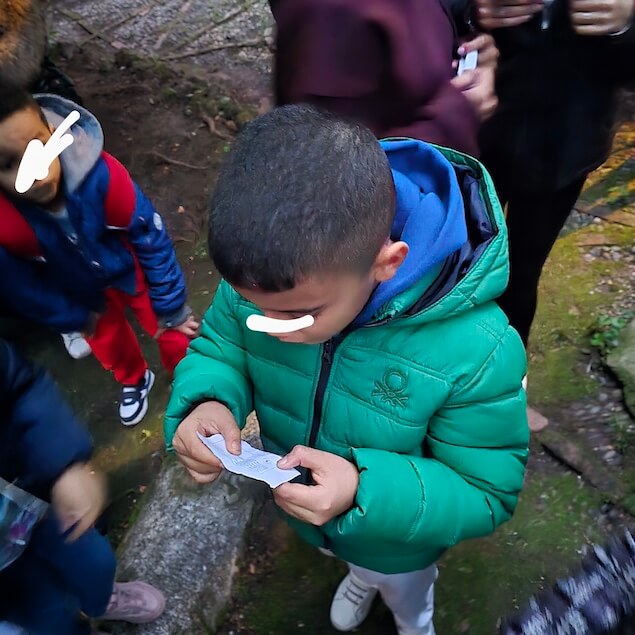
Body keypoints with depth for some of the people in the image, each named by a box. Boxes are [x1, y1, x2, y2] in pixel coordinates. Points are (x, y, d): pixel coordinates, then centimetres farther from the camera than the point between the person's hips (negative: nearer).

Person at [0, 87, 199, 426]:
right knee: (108, 341, 24)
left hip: (132, 267, -2)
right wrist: (76, 318, -3)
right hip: (79, 290, 2)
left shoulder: (100, 173, -38)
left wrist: (171, 308, -17)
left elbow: (151, 238, -26)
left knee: (171, 332, 11)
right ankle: (134, 380, 58)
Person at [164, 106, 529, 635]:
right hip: (301, 506, 3)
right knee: (363, 566, 40)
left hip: (398, 543, -2)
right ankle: (360, 576, 78)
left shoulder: (475, 351, -41)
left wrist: (365, 491, -44)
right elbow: (218, 348, -11)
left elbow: (487, 495, -26)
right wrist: (206, 401, -35)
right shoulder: (266, 275, -30)